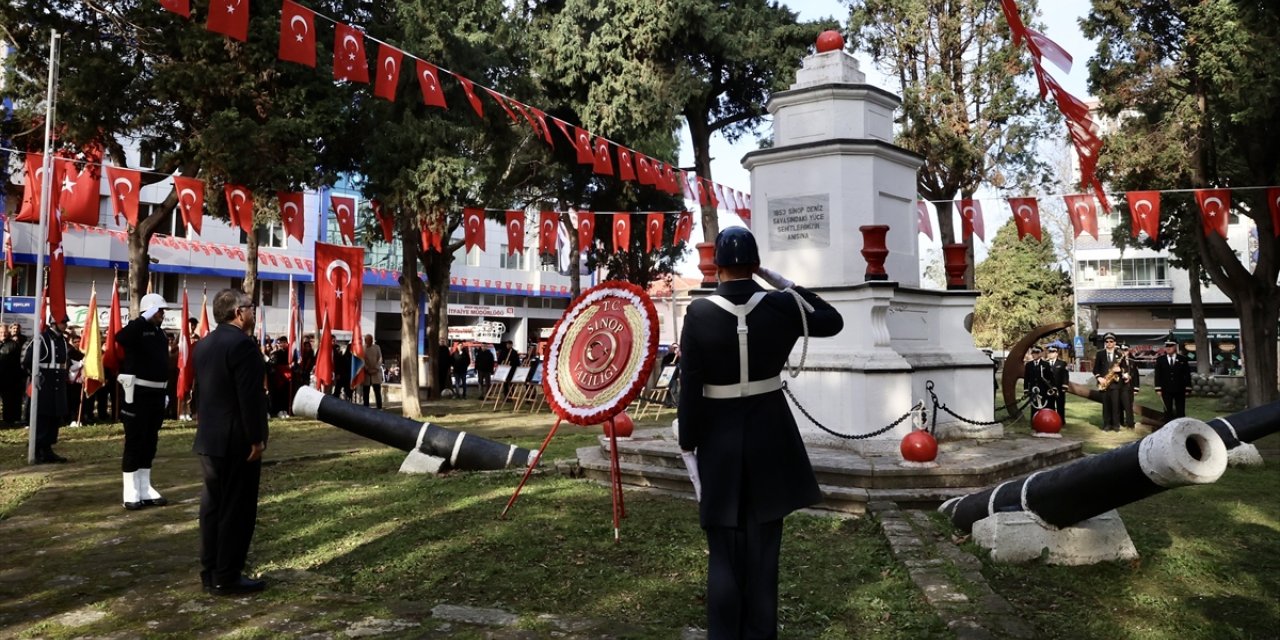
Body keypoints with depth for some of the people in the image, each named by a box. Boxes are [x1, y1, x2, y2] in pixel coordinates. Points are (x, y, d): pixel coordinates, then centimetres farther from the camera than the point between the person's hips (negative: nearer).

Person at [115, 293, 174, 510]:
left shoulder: (161, 333, 15)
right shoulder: (137, 328, -9)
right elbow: (120, 338, -33)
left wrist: (166, 392, 18)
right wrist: (144, 318, -27)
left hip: (157, 394, 8)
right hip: (137, 393, -8)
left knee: (150, 442, 12)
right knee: (134, 442, -2)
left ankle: (145, 490, 19)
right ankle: (131, 492, 5)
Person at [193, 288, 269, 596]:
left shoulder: (204, 343, 10)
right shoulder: (242, 343, -18)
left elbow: (205, 389, 16)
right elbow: (250, 396, -22)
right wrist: (256, 438, -17)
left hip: (209, 437, 9)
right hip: (237, 440, -9)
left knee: (213, 505, 14)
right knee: (237, 509, -1)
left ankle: (210, 572, 21)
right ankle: (227, 578, 4)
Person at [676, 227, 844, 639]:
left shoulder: (698, 313, -11)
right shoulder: (781, 306, -7)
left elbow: (689, 389, -9)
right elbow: (833, 321, 12)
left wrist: (688, 445, 1)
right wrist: (785, 283, 8)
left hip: (719, 439, -1)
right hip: (770, 438, 1)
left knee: (724, 554, 12)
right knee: (763, 552, 13)